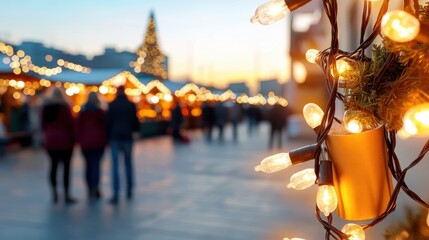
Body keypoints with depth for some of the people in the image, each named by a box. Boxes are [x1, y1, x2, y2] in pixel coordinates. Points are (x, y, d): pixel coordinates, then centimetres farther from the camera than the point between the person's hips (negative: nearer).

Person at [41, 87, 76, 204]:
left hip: (50, 140, 5)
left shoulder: (45, 107, 7)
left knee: (53, 165, 11)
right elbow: (70, 123, -9)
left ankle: (54, 193, 10)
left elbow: (43, 124, 9)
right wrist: (73, 137, 0)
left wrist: (47, 135, 17)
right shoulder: (64, 106, -7)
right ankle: (67, 195, -2)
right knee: (66, 167, -2)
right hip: (64, 140, -5)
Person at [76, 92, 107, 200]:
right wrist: (105, 140, 4)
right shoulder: (100, 112, -3)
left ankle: (90, 190, 11)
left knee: (88, 165, 9)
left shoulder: (82, 112, 7)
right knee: (96, 165, -4)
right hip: (98, 142, -3)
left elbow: (78, 127, 6)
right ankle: (95, 189, -12)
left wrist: (80, 140, 11)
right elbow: (105, 126, -3)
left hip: (85, 143, 3)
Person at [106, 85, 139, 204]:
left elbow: (108, 122, -2)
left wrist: (107, 136, 5)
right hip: (127, 137, 1)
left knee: (115, 165, -2)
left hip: (114, 137, -1)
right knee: (128, 163, 15)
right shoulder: (131, 105, 2)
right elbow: (135, 122, 3)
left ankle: (116, 194, -8)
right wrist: (135, 129, 23)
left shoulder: (111, 105, 0)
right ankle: (129, 190, 18)